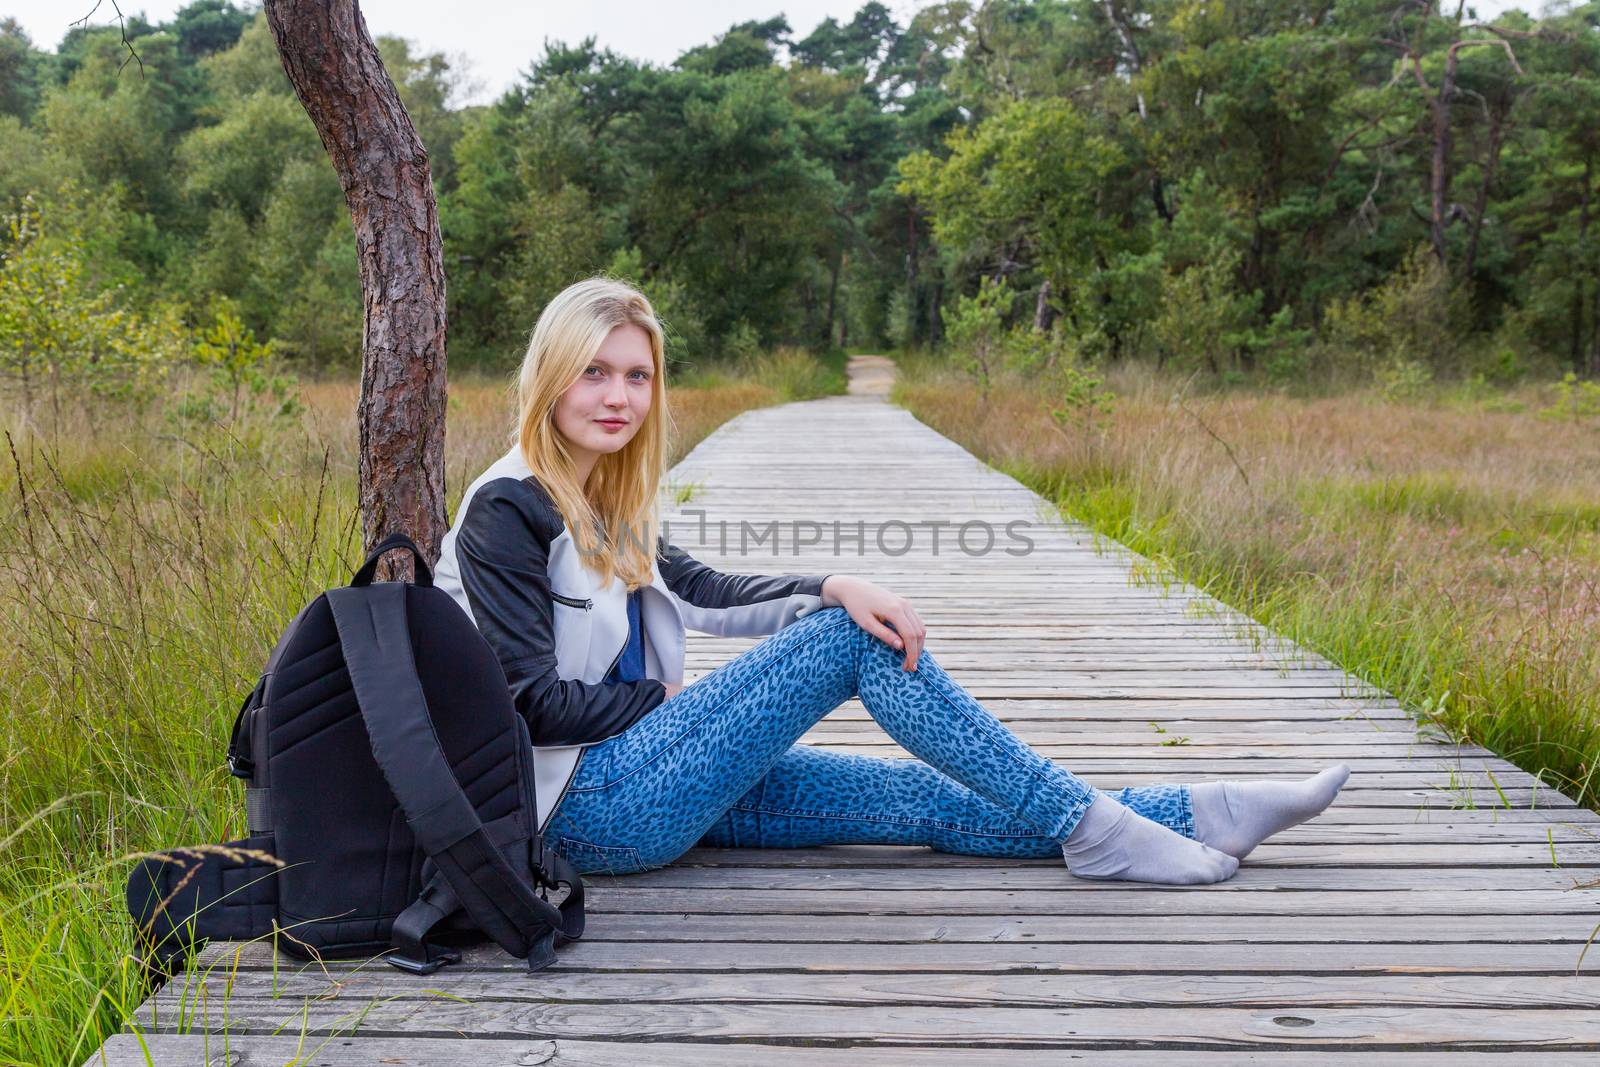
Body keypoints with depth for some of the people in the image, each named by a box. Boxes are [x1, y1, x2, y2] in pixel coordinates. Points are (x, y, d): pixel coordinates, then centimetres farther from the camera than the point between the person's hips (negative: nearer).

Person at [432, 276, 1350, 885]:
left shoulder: (601, 502, 12)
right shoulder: (508, 511, -15)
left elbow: (708, 592, 14)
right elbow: (534, 702, -19)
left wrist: (835, 586, -4)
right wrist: (666, 696, -5)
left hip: (637, 781, 8)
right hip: (589, 807, -8)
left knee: (929, 798, 1)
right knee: (851, 641, -15)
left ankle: (1198, 814, 5)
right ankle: (1087, 828, -8)